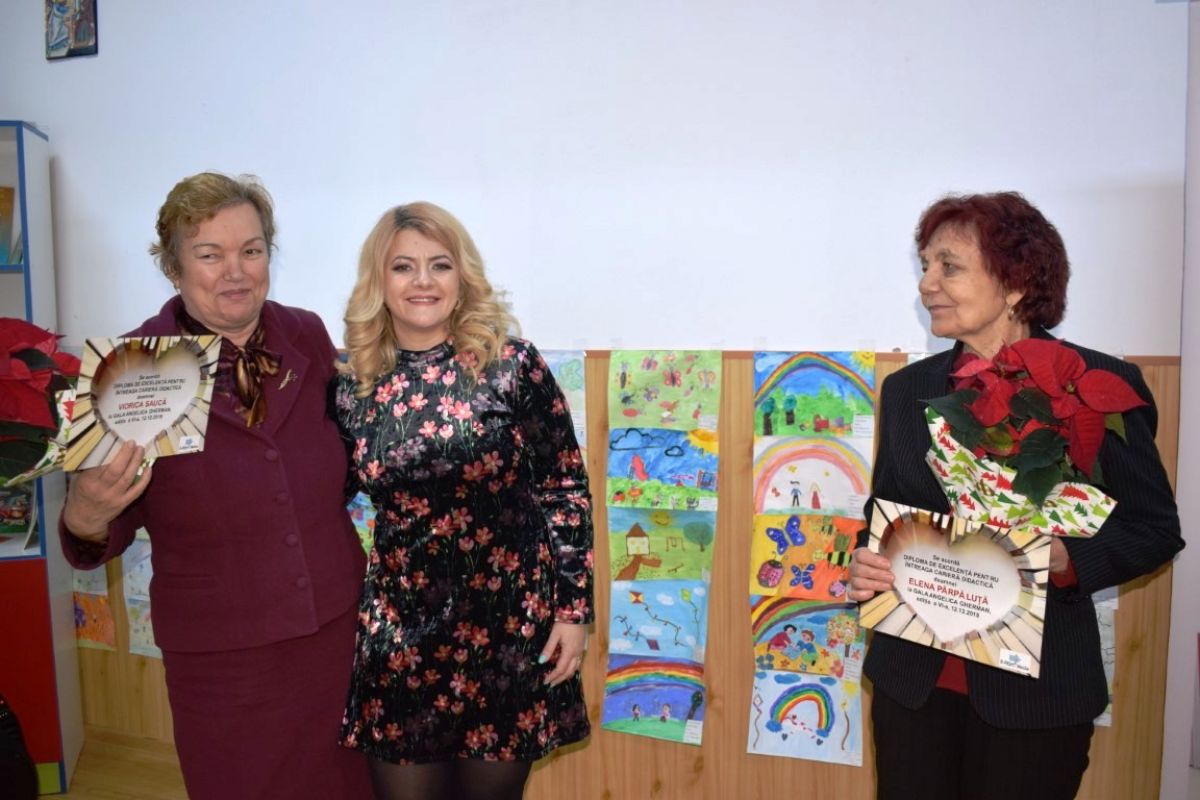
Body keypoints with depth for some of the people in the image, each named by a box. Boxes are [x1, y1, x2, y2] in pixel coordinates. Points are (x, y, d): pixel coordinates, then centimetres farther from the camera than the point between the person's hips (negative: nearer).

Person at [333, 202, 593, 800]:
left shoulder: (512, 366, -9)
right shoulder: (354, 387, -1)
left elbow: (566, 489, -5)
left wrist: (572, 608, -6)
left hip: (509, 620, -2)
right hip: (398, 627, 2)